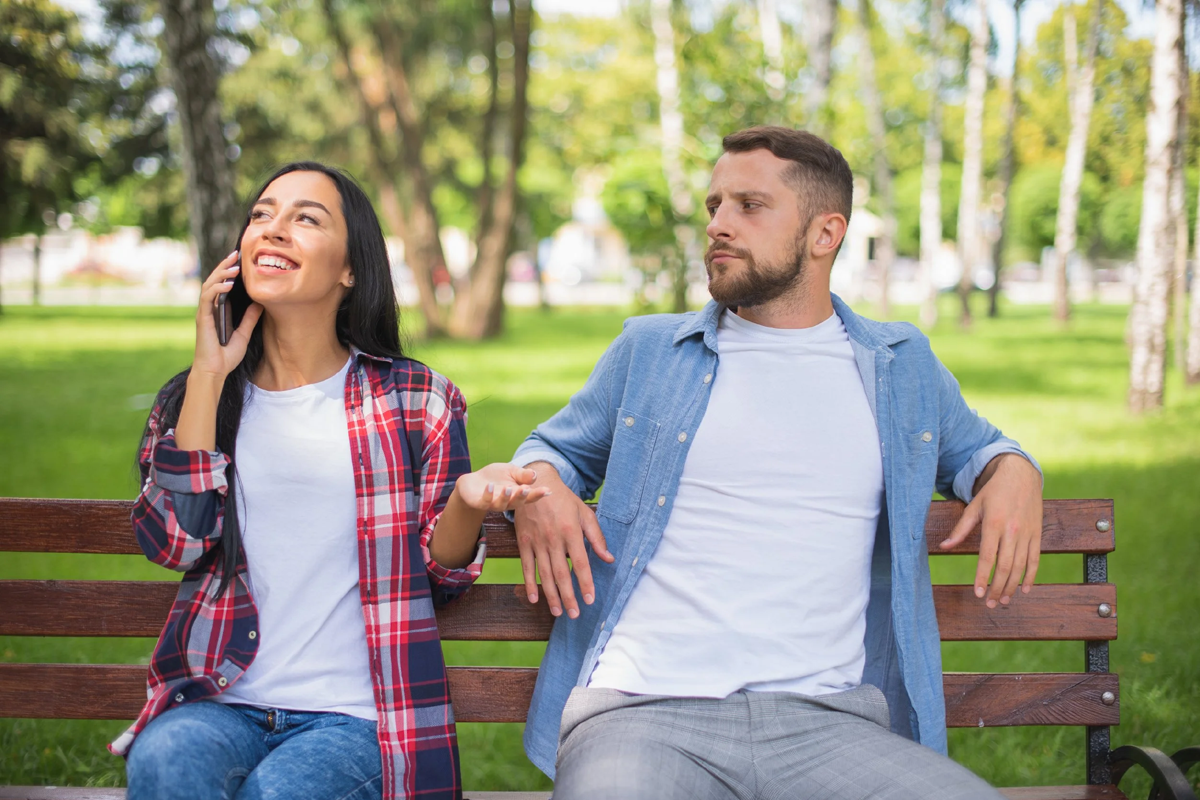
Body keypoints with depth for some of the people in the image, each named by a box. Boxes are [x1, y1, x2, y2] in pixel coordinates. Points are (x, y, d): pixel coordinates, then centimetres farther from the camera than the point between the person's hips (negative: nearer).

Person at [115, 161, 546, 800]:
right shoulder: (194, 397, 13)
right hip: (222, 703, 2)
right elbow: (173, 540, -4)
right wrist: (209, 375, -3)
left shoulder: (417, 400, 7)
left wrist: (467, 502, -16)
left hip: (353, 718, -1)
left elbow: (436, 576, 6)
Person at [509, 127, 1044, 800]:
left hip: (825, 719, 2)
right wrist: (538, 480, 6)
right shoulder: (649, 349, 18)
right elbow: (559, 447, 31)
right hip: (643, 711, -1)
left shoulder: (901, 366, 19)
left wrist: (1014, 470, 12)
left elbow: (970, 447, 37)